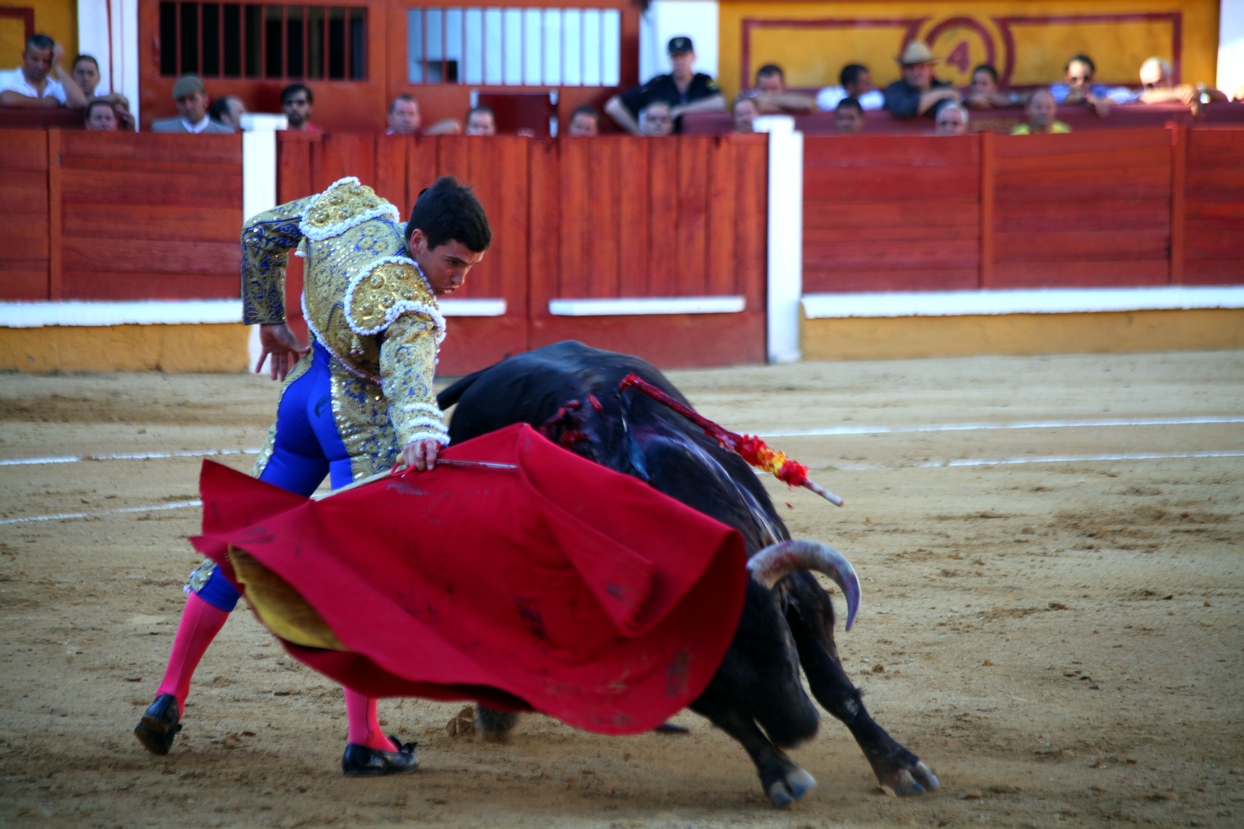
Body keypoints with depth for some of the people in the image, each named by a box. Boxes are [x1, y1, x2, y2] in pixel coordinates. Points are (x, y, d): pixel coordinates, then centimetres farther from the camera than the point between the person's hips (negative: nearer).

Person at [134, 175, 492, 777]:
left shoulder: (350, 205, -4)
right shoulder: (410, 308, -25)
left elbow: (260, 233, 9)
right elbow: (407, 368, -45)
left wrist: (268, 319, 20)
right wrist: (419, 432, -63)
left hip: (305, 387, 8)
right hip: (362, 423, -8)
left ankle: (169, 699, 15)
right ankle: (364, 740, -8)